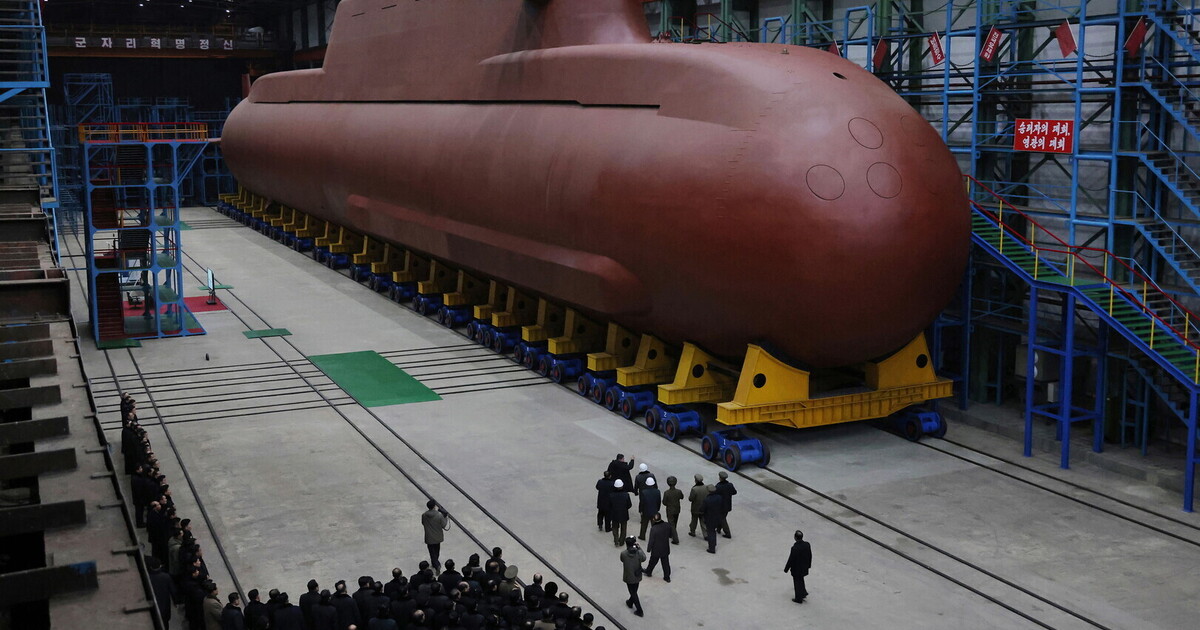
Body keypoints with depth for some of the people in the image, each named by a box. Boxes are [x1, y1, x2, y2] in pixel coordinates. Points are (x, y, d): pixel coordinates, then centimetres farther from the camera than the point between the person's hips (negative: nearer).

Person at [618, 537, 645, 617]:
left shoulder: (623, 554, -25)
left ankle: (639, 611, 19)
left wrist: (628, 549, -5)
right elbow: (644, 558, -1)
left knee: (633, 593, 14)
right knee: (634, 591, 27)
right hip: (637, 576, 3)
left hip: (629, 577, -3)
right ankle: (630, 602, 52)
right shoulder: (639, 553, -21)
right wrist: (639, 548, -4)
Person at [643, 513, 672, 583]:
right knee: (665, 563, 16)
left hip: (656, 550, -3)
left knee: (653, 561, 20)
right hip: (665, 549, 3)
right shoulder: (667, 525, -15)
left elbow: (651, 540, -18)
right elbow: (670, 535, 0)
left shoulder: (653, 528, -28)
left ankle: (648, 572, 42)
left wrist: (649, 548, -3)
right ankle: (667, 577, 25)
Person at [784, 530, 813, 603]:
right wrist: (808, 564, 18)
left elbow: (791, 559, -23)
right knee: (801, 580, 31)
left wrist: (786, 569, -9)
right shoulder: (807, 545, -13)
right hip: (804, 567, 5)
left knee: (797, 583, 13)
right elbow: (810, 556, 1)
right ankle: (803, 592, 39)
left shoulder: (794, 548, -32)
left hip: (796, 569, -5)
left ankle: (799, 599, 27)